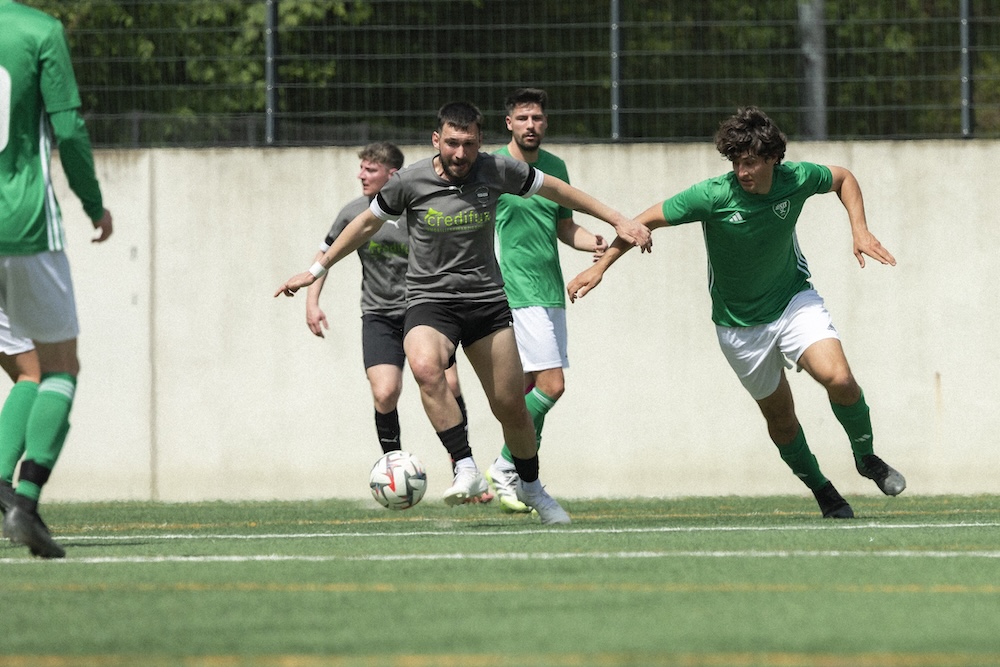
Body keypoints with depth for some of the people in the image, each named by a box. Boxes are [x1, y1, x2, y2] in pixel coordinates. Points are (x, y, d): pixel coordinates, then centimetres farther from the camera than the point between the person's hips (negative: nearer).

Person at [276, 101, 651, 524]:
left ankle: (530, 486, 31)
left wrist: (618, 220, 10)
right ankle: (466, 470, -31)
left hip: (487, 302, 2)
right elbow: (368, 223, 8)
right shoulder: (410, 182, -9)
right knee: (425, 367, -34)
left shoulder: (497, 171, -8)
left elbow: (554, 189, 8)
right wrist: (316, 271, 14)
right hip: (430, 302, -2)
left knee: (510, 407, 5)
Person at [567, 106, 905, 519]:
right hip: (740, 324, -1)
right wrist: (600, 267, -15)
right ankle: (820, 489, 31)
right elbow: (647, 221, -14)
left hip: (793, 299, 1)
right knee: (780, 416, 7)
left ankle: (866, 457, 6)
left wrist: (860, 230, -7)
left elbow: (843, 179, 6)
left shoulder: (797, 179, -17)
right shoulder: (714, 196, -24)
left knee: (838, 378, -21)